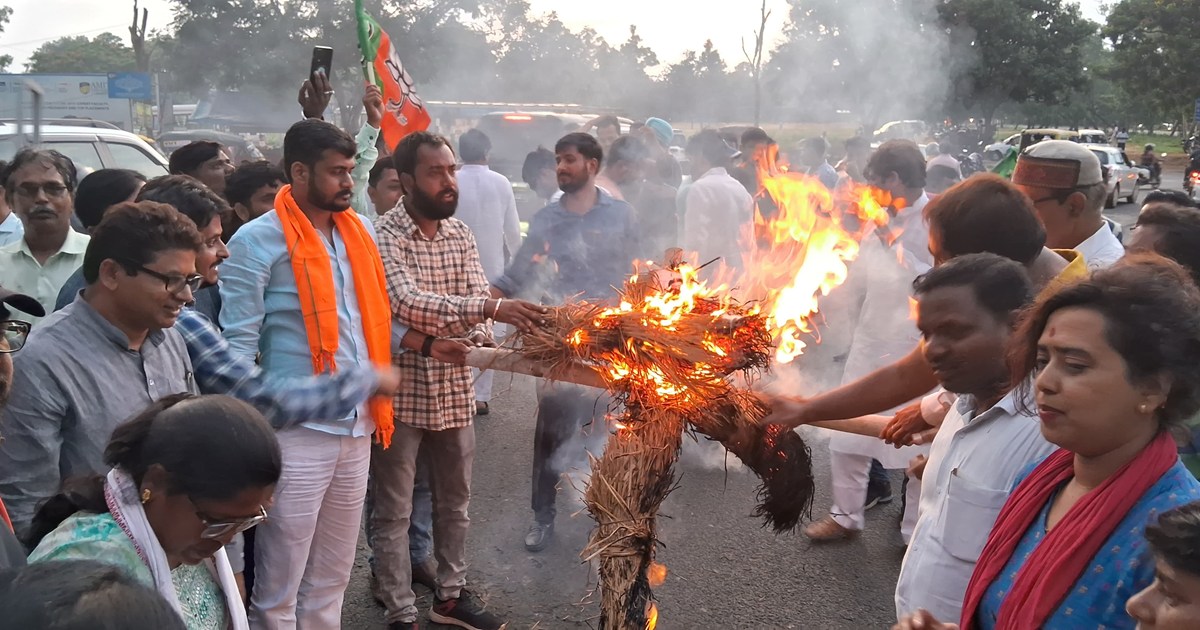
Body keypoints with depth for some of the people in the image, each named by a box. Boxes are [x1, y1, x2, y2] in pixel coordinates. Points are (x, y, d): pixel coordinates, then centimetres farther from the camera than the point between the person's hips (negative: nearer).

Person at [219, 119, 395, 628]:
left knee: (332, 577, 19)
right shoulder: (259, 240, -10)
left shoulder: (360, 232, 10)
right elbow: (238, 343, -12)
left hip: (357, 425, 6)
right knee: (279, 585, 6)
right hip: (296, 430, -6)